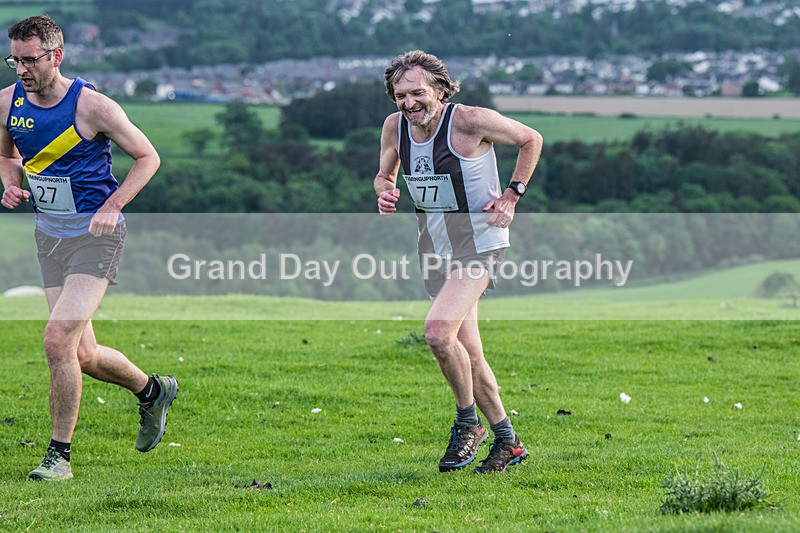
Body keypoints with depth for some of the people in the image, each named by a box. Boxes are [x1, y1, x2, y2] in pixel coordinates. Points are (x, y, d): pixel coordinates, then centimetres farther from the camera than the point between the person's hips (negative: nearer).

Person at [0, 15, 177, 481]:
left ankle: (60, 454, -7)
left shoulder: (92, 106, -16)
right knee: (83, 356, 9)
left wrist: (111, 207, -17)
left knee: (59, 339, -19)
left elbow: (148, 156, -6)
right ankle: (152, 390, 38)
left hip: (95, 235, -6)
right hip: (50, 235, 6)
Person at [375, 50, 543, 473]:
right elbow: (383, 174, 17)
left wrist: (511, 195, -7)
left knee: (438, 332, -25)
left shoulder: (470, 121, -16)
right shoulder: (395, 127, -1)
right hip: (433, 245, 7)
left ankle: (468, 422, -5)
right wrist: (385, 191, -7)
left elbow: (531, 140, -2)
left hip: (478, 241, -7)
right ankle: (507, 441, 23)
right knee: (467, 354, 9)